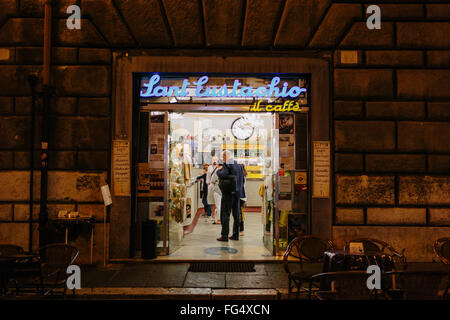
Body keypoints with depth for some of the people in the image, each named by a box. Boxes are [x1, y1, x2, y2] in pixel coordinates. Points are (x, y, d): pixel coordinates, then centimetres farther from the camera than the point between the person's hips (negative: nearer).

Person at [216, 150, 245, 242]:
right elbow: (242, 179, 14)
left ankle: (224, 235, -2)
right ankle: (235, 235, 18)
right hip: (238, 193, 7)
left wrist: (218, 170, -5)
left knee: (225, 214, -2)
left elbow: (223, 175, -24)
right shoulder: (239, 165, 12)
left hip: (228, 193, -7)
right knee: (236, 214, 12)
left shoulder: (226, 165, -10)